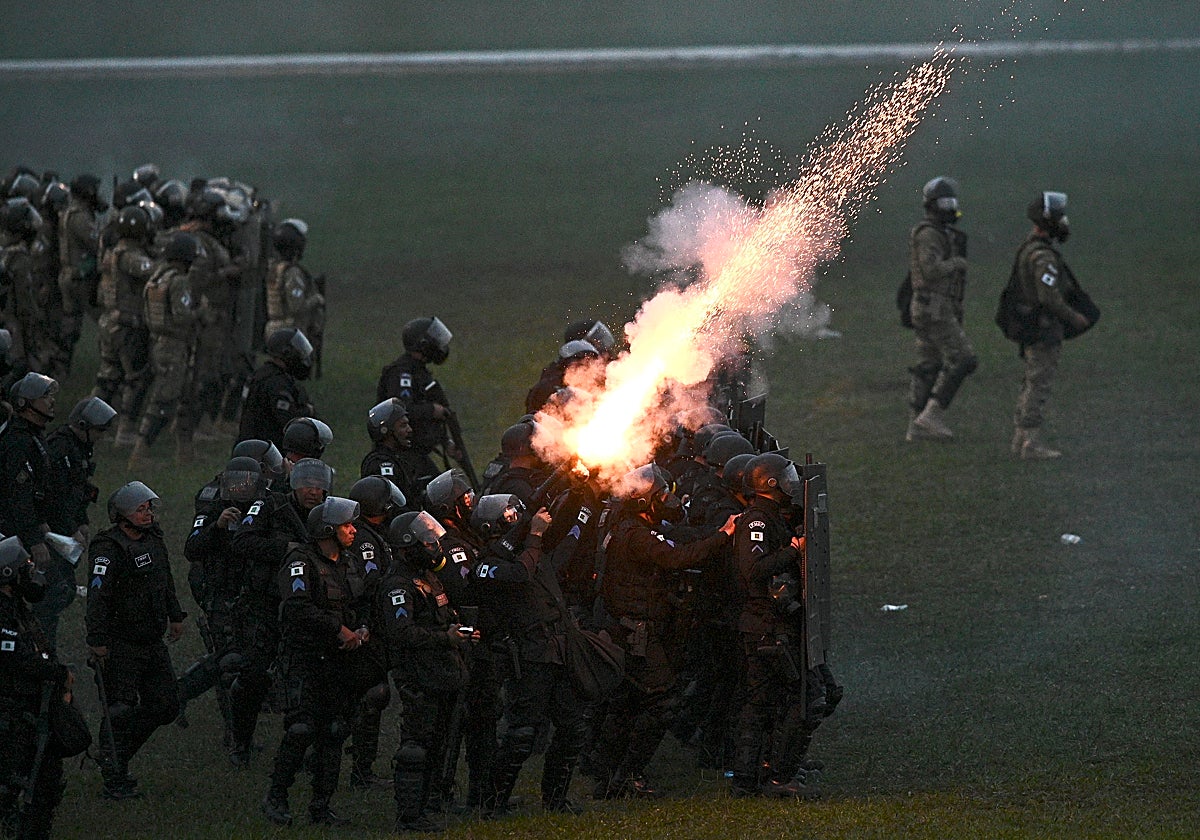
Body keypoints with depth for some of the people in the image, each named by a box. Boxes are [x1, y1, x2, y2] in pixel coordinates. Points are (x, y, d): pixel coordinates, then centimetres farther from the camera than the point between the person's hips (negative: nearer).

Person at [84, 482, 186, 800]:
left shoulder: (154, 538, 9)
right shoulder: (109, 550, -18)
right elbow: (97, 595, -24)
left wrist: (175, 615, 28)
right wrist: (97, 640, -29)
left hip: (153, 641, 8)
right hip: (120, 644, -8)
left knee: (165, 705, 9)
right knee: (120, 710, -6)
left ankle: (119, 753, 25)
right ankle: (114, 780, 1)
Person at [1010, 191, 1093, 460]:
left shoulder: (1027, 249, 12)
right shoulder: (1043, 256, -21)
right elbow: (1049, 297, -26)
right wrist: (1075, 318, -12)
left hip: (1030, 328, 10)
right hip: (1045, 329, -10)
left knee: (1032, 386, 13)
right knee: (1039, 386, -6)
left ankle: (1022, 439, 16)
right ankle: (1031, 444, -5)